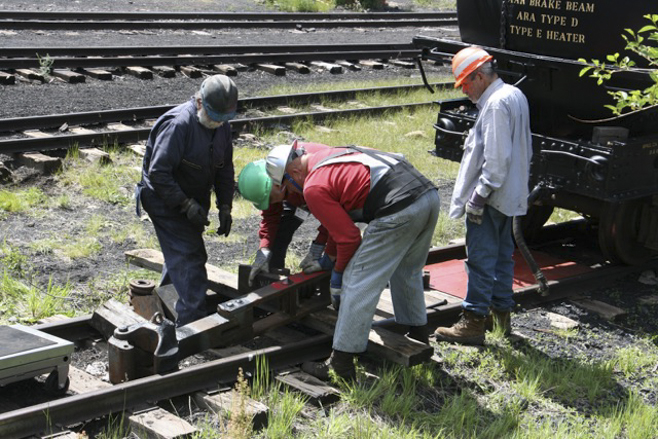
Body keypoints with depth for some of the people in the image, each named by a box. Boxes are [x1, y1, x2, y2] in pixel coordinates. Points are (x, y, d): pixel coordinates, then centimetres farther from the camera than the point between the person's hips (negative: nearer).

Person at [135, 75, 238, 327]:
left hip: (192, 202, 8)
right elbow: (158, 173, -27)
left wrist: (225, 207, 2)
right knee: (189, 260, -14)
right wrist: (186, 205, -27)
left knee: (180, 256, 18)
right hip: (165, 201, -8)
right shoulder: (178, 124, -27)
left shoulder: (222, 125, 0)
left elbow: (225, 169, 10)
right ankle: (193, 323, -13)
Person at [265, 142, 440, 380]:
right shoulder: (328, 156, 25)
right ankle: (418, 339, 44)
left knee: (359, 283, -1)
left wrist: (338, 274, 13)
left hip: (399, 212, -10)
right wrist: (328, 257, 43)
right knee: (407, 273, 30)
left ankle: (340, 365, 2)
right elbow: (340, 216, 35)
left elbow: (349, 237, -3)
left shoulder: (313, 188, -4)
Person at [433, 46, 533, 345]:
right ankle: (501, 314, 26)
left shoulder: (496, 104, -19)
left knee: (481, 259, -6)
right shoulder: (515, 95, 13)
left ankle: (474, 322, -1)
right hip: (510, 195, 11)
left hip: (490, 198, -11)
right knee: (502, 255, 17)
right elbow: (525, 150, 19)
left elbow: (496, 159, -24)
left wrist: (479, 195, -21)